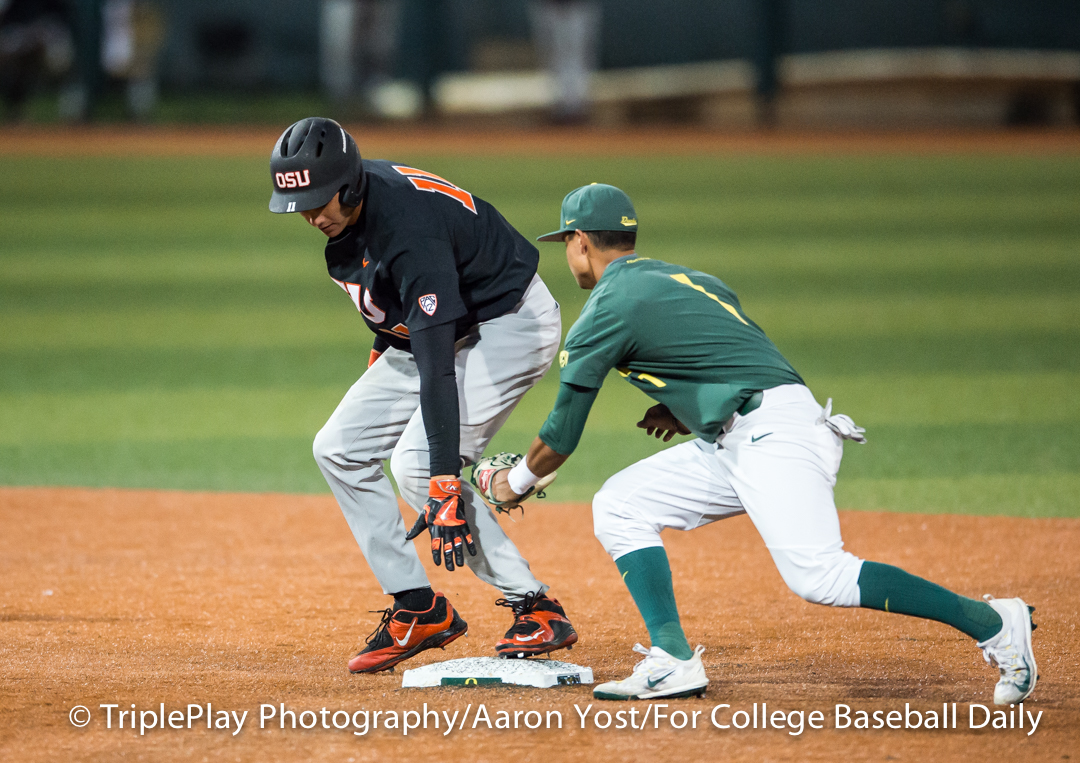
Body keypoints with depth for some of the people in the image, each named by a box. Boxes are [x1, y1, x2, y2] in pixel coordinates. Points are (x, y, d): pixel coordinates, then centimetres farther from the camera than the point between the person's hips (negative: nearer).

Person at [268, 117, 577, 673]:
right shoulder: (347, 205, -10)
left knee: (417, 466, -22)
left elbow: (437, 366, -39)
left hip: (508, 324, -9)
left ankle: (535, 610, -14)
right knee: (340, 449, 3)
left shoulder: (409, 230, -35)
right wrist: (382, 348, 18)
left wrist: (444, 484, -43)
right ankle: (417, 608, 6)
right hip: (429, 325, 9)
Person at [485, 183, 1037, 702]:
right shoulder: (687, 280, 25)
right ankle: (673, 662, 0)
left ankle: (993, 624, -21)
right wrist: (684, 411, 26)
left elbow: (562, 435, 3)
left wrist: (517, 481, 20)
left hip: (777, 433, -10)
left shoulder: (607, 308, -1)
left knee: (819, 577, -23)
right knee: (618, 507, 9)